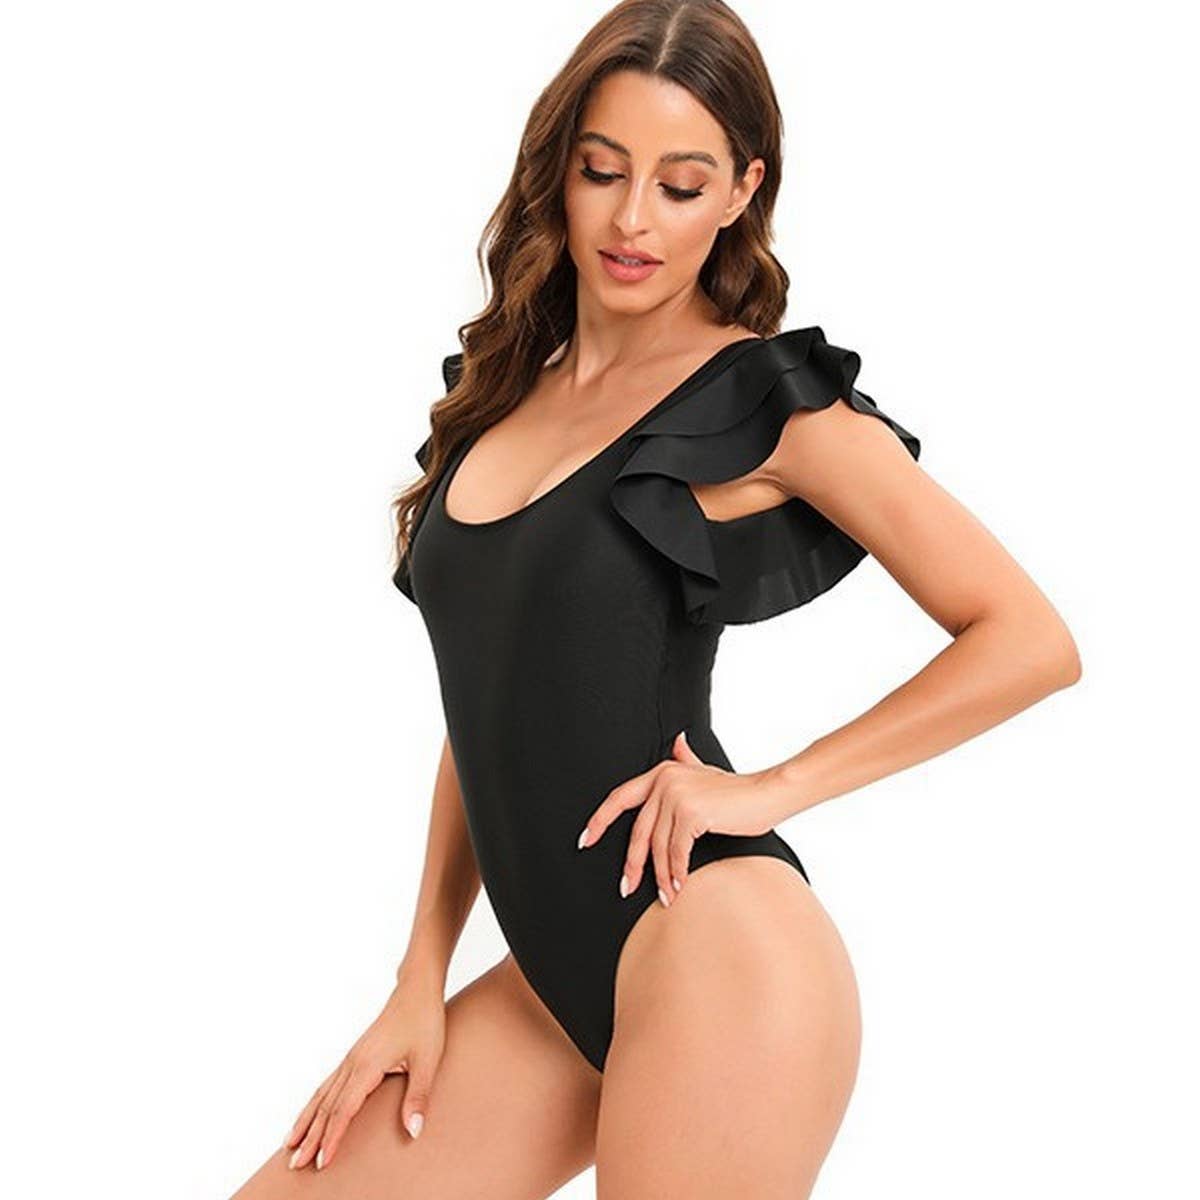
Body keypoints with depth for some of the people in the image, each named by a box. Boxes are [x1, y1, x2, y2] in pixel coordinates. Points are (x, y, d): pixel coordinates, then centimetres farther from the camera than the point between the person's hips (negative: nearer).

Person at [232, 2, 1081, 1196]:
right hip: (557, 983, 6)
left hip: (712, 953, -6)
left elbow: (1031, 642, -5)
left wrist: (771, 788, -9)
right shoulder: (500, 392, 14)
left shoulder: (770, 400, -3)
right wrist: (422, 979, 11)